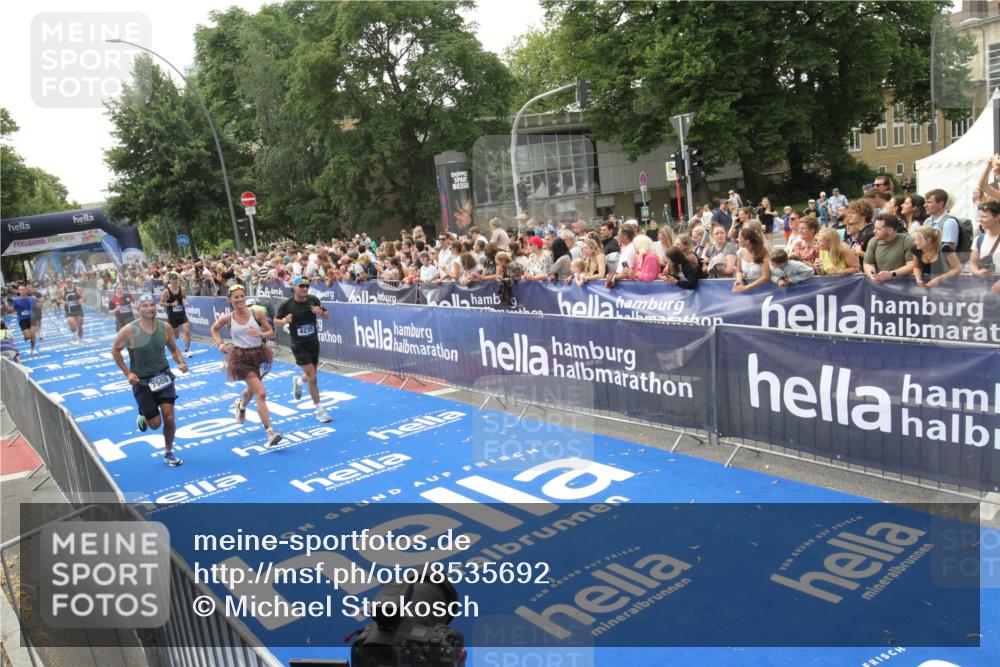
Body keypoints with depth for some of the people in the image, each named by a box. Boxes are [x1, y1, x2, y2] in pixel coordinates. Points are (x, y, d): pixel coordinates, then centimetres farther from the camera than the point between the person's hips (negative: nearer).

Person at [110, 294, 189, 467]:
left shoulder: (165, 328, -6)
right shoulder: (129, 331, -15)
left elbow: (173, 349, 10)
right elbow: (115, 350, -1)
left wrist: (180, 363, -10)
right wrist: (127, 373, -8)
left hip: (163, 376, 2)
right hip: (141, 381, -2)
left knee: (169, 416, -7)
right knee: (155, 423, 0)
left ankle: (168, 453, 15)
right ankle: (143, 418, 39)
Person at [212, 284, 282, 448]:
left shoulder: (256, 314, -5)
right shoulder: (227, 318, -5)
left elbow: (271, 333, -1)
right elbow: (214, 329, 15)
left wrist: (261, 334, -22)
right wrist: (220, 344, 0)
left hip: (259, 354, 3)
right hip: (242, 358, -3)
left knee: (253, 389, 27)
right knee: (261, 394, -17)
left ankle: (240, 405, 64)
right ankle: (270, 432, -18)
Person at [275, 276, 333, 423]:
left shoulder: (313, 300, -5)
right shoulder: (287, 305, -13)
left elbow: (326, 316, 5)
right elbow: (276, 320, 0)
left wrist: (320, 312, -18)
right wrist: (284, 321, -22)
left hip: (314, 343, 4)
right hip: (299, 346, -4)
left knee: (310, 376, 19)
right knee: (312, 377, -11)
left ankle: (298, 380, 56)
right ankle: (319, 411, 1)